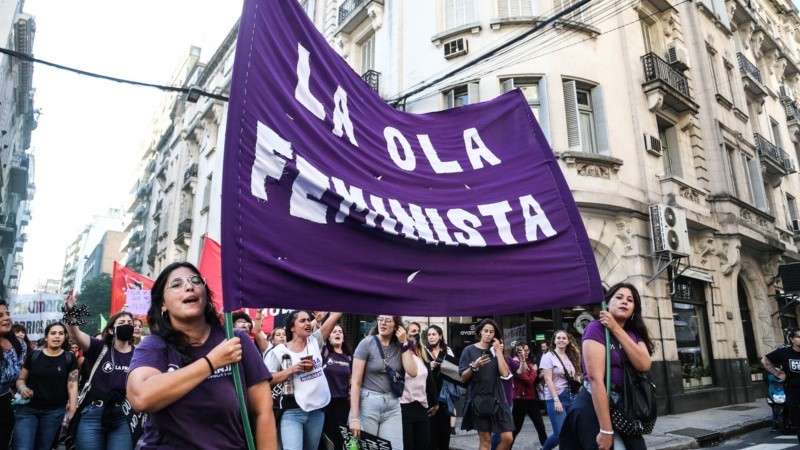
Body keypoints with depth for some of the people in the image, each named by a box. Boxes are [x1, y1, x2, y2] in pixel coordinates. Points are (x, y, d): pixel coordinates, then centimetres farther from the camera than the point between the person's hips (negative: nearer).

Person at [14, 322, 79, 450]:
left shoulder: (69, 358, -1)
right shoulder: (33, 355, 2)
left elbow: (72, 386, -4)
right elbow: (21, 379, 9)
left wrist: (72, 414, -10)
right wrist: (22, 388, -14)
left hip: (54, 412, 0)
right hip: (27, 409, 0)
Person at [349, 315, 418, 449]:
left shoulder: (399, 347, 4)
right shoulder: (367, 343, -9)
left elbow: (412, 372, -7)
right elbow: (355, 382, -11)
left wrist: (404, 344, -8)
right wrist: (354, 418, -16)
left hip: (393, 405, 4)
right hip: (368, 403, -3)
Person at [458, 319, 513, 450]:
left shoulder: (496, 351, 9)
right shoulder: (469, 350, -1)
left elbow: (505, 373, -6)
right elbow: (463, 378, -4)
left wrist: (498, 350, -7)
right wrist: (474, 366, -21)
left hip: (497, 398, 4)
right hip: (478, 399, -3)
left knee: (508, 438, -1)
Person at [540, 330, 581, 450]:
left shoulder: (571, 357, 13)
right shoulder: (548, 357, -4)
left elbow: (575, 378, 13)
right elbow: (548, 380, -11)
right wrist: (556, 400, -17)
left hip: (571, 397, 6)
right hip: (555, 398, -6)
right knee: (560, 433, -7)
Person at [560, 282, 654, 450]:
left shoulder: (634, 334, 11)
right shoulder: (596, 328, -11)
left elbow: (644, 365, -9)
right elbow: (595, 378, -19)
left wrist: (616, 329, -14)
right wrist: (606, 429, -24)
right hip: (595, 407, -6)